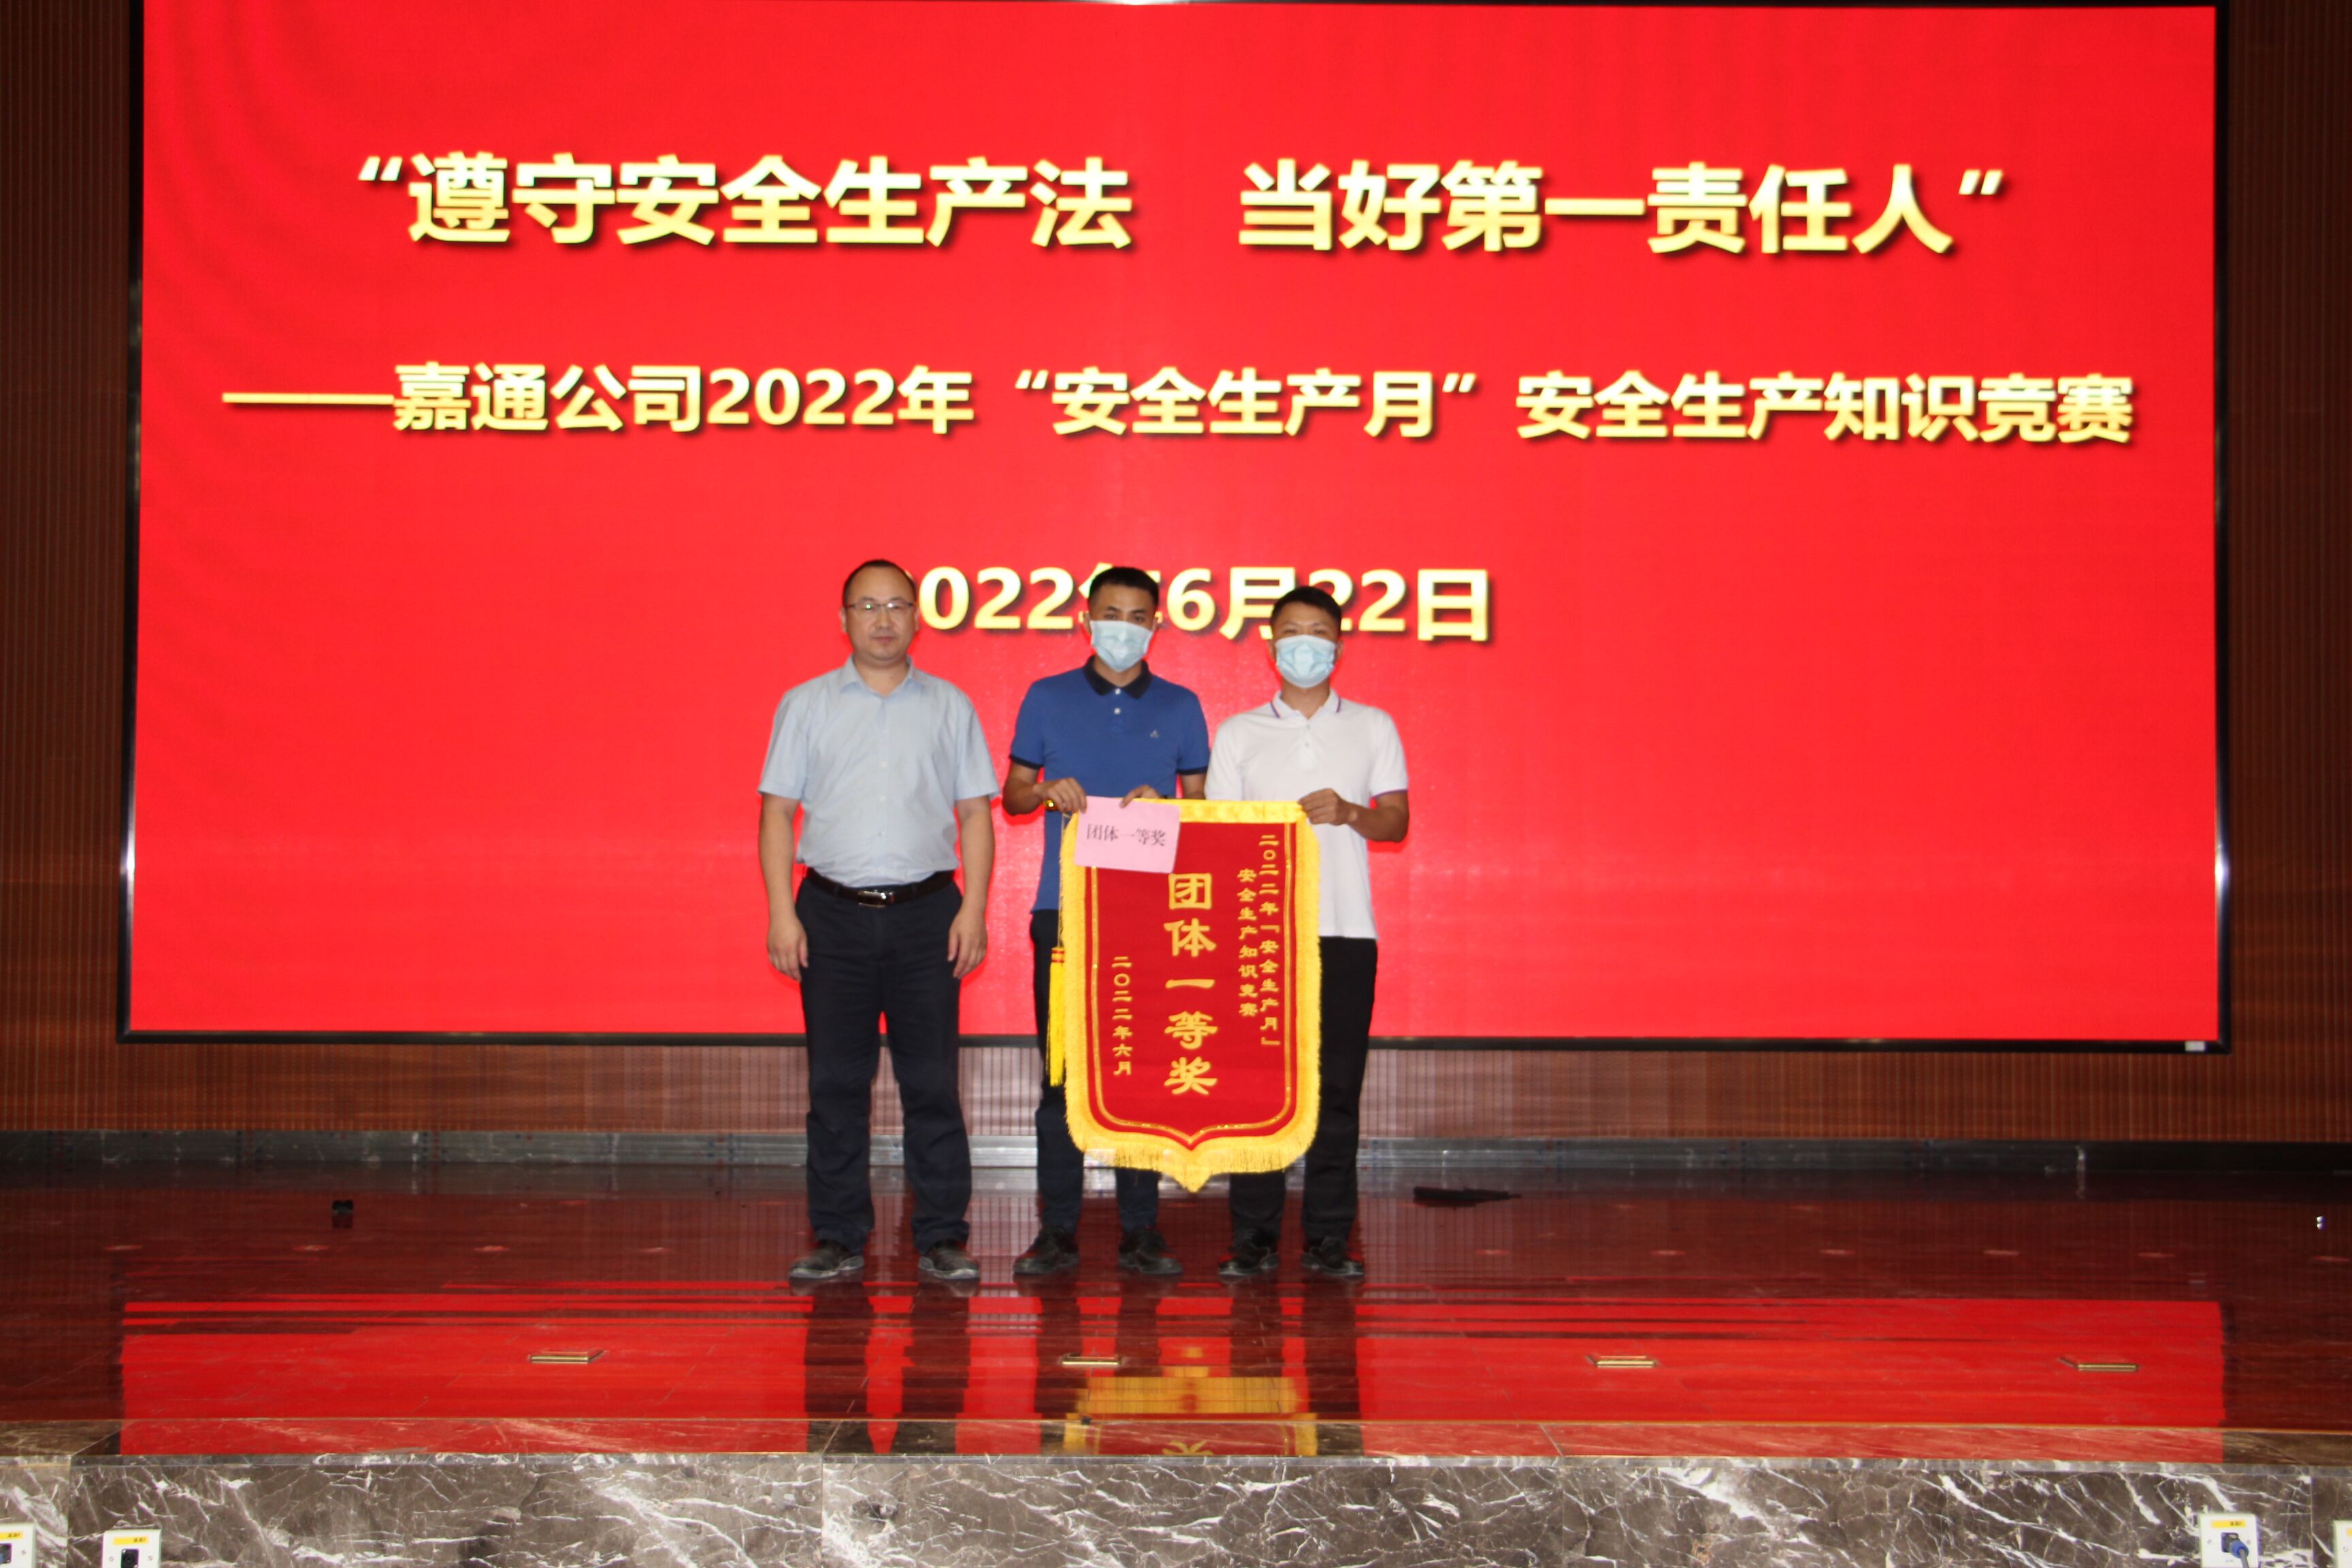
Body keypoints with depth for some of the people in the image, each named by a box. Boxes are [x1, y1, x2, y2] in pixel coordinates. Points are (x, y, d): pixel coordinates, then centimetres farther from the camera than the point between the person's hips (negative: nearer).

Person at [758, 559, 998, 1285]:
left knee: (932, 1081, -1)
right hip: (833, 911, 0)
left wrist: (973, 909, -2)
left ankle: (943, 1239, 6)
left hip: (925, 911, 0)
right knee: (835, 1082, 3)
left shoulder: (949, 706, 10)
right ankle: (839, 1239, 11)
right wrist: (781, 912, -3)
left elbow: (974, 813, 8)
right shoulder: (806, 705, 9)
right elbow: (778, 810, 7)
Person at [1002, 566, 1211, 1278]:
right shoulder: (1048, 699, 10)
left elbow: (1203, 806, 12)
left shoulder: (1180, 707, 11)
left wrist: (1163, 805, -9)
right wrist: (1047, 792, -9)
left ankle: (1141, 1231, 5)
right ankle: (1056, 1231, 5)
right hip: (1064, 908, 0)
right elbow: (1011, 795, 12)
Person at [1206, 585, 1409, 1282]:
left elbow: (1397, 820, 9)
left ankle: (1328, 1238, 5)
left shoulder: (1373, 727, 13)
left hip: (1345, 929, 0)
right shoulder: (1238, 733, 12)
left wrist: (1350, 813, -11)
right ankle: (1253, 1237, 3)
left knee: (1337, 1086, -1)